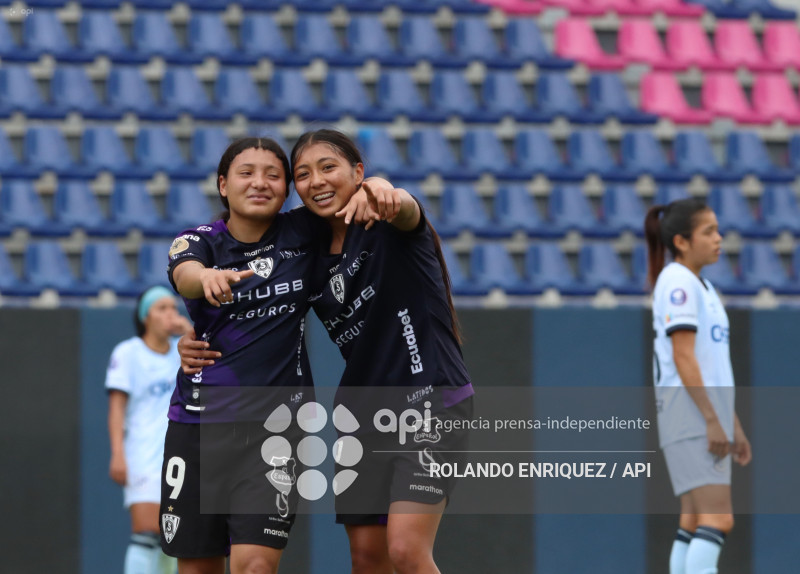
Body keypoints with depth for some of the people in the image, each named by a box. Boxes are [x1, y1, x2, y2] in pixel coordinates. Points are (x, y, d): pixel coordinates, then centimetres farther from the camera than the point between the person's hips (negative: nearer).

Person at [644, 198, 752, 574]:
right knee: (718, 517, -17)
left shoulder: (703, 288, 20)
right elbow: (682, 358, -16)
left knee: (695, 522, 5)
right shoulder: (677, 281, -9)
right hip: (688, 412, -9)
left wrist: (734, 426, 20)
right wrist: (712, 419, -20)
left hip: (710, 416, 9)